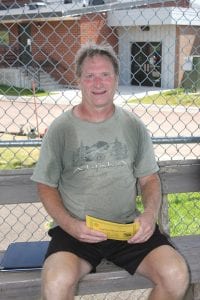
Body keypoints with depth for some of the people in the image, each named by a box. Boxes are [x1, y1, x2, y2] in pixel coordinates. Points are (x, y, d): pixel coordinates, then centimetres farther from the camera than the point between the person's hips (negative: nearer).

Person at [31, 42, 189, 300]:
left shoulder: (133, 126, 6)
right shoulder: (61, 129, -1)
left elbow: (149, 178, 12)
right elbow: (46, 186, 3)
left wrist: (150, 213, -9)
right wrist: (70, 225, -13)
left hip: (128, 226, 2)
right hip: (76, 229, -2)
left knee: (177, 276, -20)